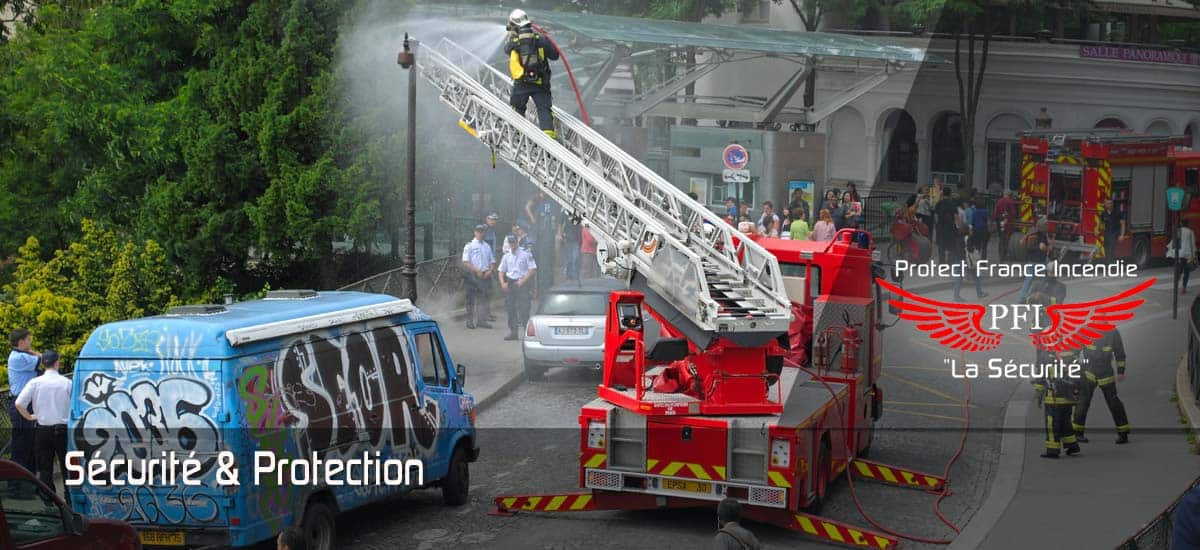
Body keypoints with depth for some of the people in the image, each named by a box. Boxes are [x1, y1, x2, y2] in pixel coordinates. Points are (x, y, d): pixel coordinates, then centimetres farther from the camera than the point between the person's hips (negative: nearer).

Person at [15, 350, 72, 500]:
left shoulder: (35, 382, -4)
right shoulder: (67, 382, -7)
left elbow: (19, 403, -10)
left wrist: (29, 416, 4)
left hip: (43, 430, 1)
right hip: (63, 429, -1)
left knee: (45, 467, 8)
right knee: (66, 466, 8)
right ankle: (69, 497, 8)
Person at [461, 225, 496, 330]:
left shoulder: (487, 246, 16)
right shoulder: (469, 246, 0)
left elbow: (492, 261, 18)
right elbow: (465, 262, -7)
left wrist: (490, 271, -2)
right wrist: (477, 271, -15)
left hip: (485, 275, 5)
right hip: (473, 275, -5)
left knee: (484, 298, 4)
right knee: (471, 299, -2)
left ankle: (482, 320, 9)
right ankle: (470, 321, 3)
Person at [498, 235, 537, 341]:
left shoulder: (525, 254, -4)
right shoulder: (506, 256, 11)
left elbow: (533, 269, -6)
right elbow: (501, 271, 16)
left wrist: (522, 281, -14)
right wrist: (502, 283, 0)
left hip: (522, 283, -5)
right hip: (509, 284, 5)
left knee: (523, 308, -10)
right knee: (510, 308, 5)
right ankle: (513, 331, 13)